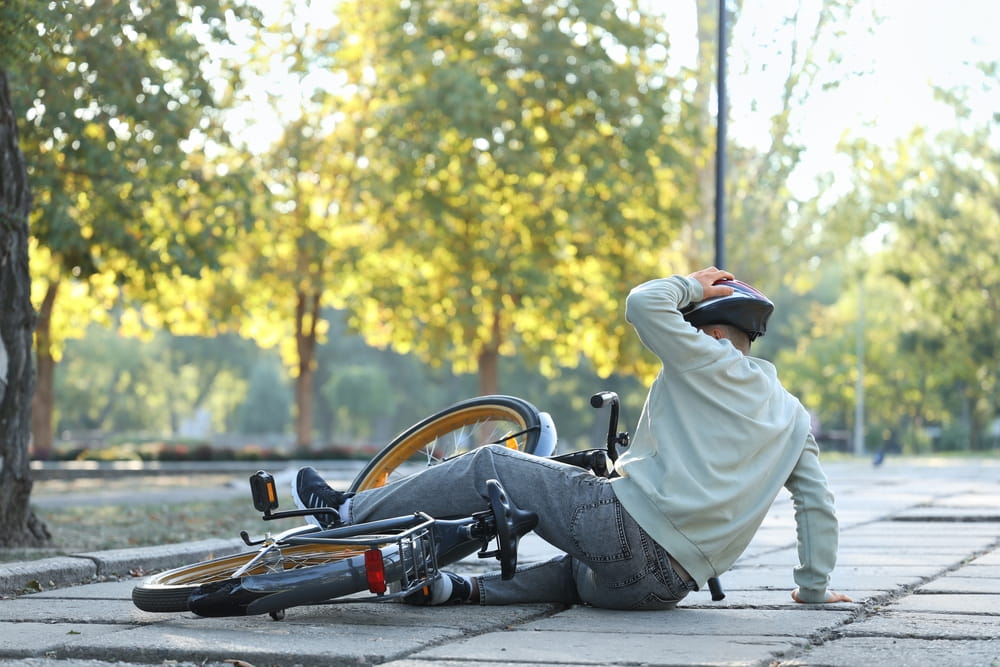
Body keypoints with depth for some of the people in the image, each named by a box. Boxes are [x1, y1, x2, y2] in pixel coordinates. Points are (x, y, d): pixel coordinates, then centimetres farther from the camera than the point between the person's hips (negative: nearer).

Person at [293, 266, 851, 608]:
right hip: (672, 582, 7)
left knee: (488, 466, 7)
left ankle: (350, 513, 16)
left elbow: (644, 303, -4)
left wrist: (694, 285, 14)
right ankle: (464, 589, 17)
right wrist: (814, 587, 27)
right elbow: (819, 503, 18)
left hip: (627, 521, -7)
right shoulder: (793, 416, 19)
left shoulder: (708, 361, 1)